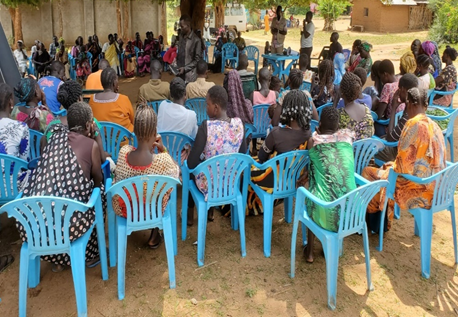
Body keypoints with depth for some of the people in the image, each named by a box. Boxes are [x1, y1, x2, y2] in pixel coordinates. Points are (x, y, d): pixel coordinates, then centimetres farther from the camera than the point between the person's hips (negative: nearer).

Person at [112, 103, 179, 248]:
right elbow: (175, 174, -8)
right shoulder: (163, 160, -32)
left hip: (123, 209, 3)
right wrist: (163, 149, -11)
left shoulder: (123, 152, -24)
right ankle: (154, 235, 37)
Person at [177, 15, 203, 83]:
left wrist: (185, 69, -16)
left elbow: (197, 60, -10)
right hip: (179, 73, 6)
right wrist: (176, 65, 3)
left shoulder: (196, 40, -12)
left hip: (189, 76, -6)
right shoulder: (181, 36, 9)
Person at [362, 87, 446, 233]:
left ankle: (374, 223, 30)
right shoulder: (434, 126, 6)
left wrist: (392, 167, 3)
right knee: (387, 170, 27)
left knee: (368, 173, 8)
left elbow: (404, 162, -18)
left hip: (418, 190, -8)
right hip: (435, 187, 8)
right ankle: (385, 222, 34)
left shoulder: (414, 124, -20)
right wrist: (394, 165, 16)